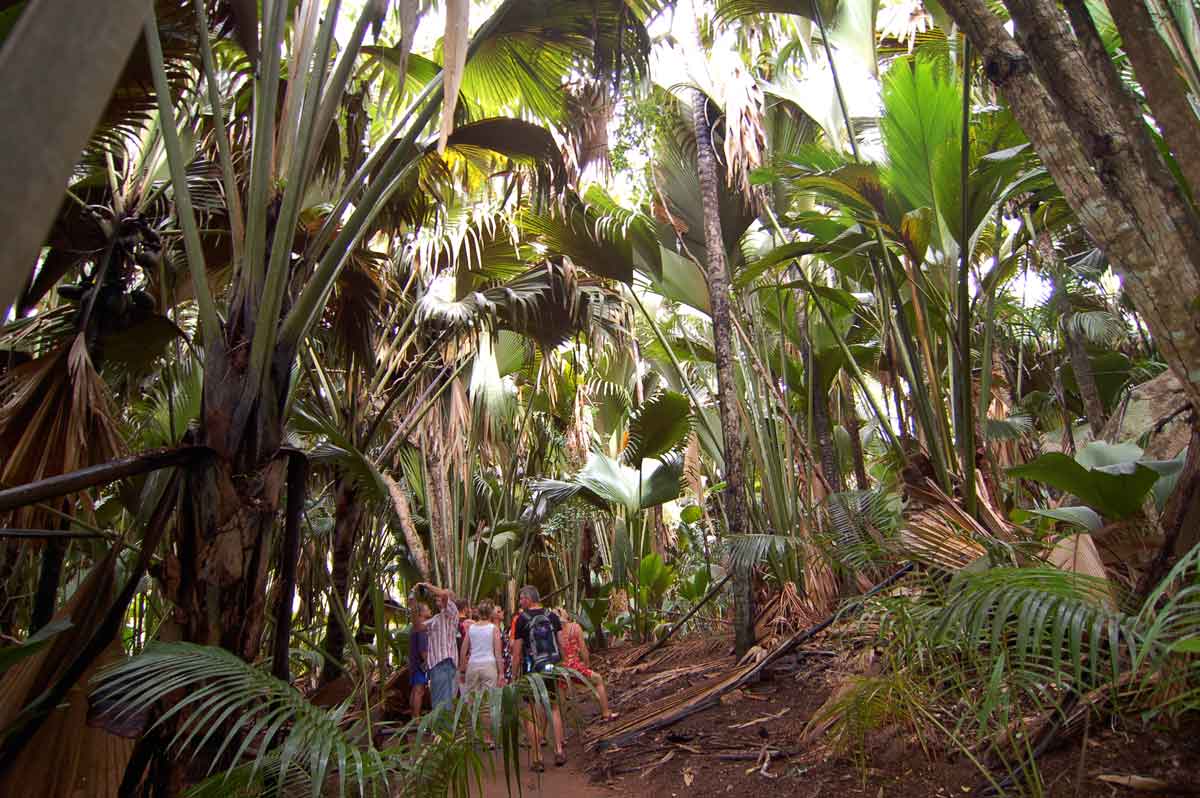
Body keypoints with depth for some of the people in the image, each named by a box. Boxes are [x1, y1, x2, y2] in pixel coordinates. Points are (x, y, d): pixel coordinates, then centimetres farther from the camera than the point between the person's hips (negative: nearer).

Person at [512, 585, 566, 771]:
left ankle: (538, 759, 6)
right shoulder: (552, 616, 4)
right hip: (552, 669, 4)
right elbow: (562, 644, 5)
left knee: (531, 715, 6)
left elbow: (517, 651, -7)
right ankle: (559, 752, 17)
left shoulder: (522, 619, -7)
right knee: (554, 709, 20)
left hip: (531, 671, -4)